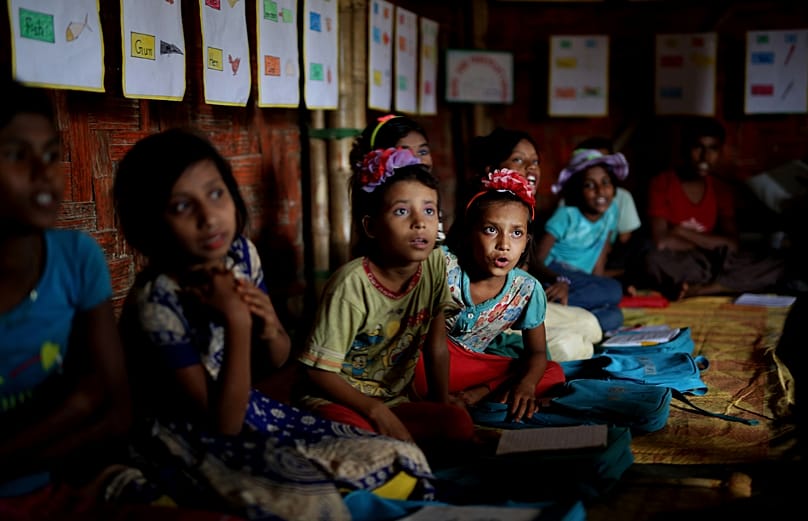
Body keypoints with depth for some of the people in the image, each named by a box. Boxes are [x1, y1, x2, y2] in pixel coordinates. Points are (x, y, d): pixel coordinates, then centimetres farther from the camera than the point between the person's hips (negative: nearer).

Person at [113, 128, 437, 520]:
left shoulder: (241, 254, -6)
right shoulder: (155, 303, -25)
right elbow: (224, 422, -22)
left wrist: (268, 328, -16)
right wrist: (236, 322, -30)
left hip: (252, 413, 6)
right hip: (193, 443, -6)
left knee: (401, 466, -3)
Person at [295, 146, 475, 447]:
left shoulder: (435, 265, -6)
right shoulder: (352, 284, -23)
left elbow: (436, 342, 8)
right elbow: (319, 371, -19)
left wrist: (442, 399, 6)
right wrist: (377, 411, -26)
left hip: (393, 399, 6)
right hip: (336, 399, -5)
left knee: (460, 424, -21)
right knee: (356, 430, -39)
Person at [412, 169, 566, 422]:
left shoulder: (527, 290, -10)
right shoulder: (443, 265, -22)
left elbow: (536, 352, 1)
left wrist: (526, 384, -23)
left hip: (475, 363, 4)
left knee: (554, 374, -12)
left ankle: (480, 392, -19)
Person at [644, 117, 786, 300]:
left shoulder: (722, 190, 9)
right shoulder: (661, 184, -7)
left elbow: (733, 243, -3)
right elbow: (662, 242, -18)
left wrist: (683, 232, -11)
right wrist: (712, 246, -8)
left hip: (707, 266, 5)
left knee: (775, 266, -17)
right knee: (656, 260, -40)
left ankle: (696, 290, -25)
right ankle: (724, 284, -19)